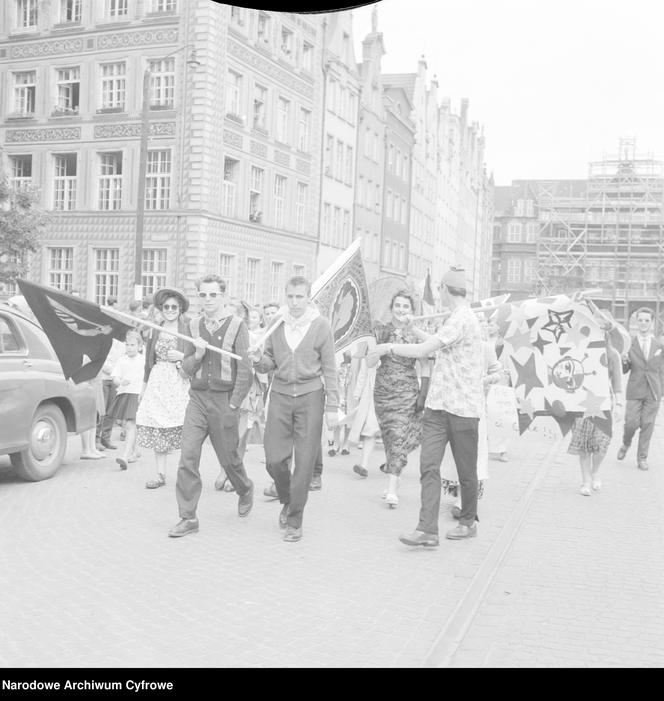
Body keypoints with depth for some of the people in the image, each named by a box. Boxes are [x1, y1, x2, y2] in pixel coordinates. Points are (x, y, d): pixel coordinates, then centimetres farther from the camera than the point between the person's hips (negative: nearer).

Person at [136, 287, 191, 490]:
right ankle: (160, 474, 7)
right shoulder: (155, 330, 14)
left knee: (182, 429, -10)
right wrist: (144, 385, 17)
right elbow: (149, 360, 18)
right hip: (158, 382, 4)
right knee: (157, 430, -1)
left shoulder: (188, 328, 2)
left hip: (180, 382, -4)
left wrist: (182, 357, -13)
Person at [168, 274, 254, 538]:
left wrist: (233, 405, -10)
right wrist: (197, 355, -10)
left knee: (228, 457, 10)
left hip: (224, 400, -3)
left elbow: (245, 370, -7)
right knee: (187, 458, -6)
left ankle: (245, 490, 41)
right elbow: (186, 368, 11)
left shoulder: (237, 326, -5)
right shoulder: (194, 326, 8)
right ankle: (188, 518, 2)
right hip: (197, 398, 3)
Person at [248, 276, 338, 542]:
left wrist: (332, 405, -3)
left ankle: (295, 521, 14)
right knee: (274, 459, -1)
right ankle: (287, 500, 30)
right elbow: (270, 364, 11)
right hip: (280, 394, 2)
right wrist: (259, 360, -12)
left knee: (304, 462, 0)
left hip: (310, 396, -2)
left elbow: (329, 368, 0)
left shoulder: (320, 325, -2)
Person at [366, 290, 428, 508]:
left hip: (407, 392, -2)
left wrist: (423, 394, -3)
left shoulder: (416, 334, 1)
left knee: (399, 437, -11)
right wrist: (381, 350, -20)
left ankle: (391, 490, -11)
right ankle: (393, 475, 26)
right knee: (389, 436, 8)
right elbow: (369, 363, -1)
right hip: (383, 391, 2)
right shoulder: (381, 332, 4)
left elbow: (425, 367, 3)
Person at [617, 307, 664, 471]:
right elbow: (624, 371, 3)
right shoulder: (629, 344, -1)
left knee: (647, 425, 4)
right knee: (632, 423, -5)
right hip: (635, 391, -1)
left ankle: (642, 458, 16)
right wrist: (624, 361, -19)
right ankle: (626, 444, 26)